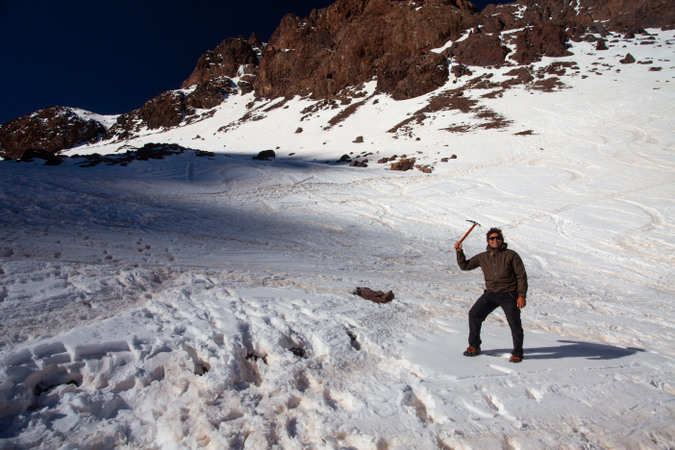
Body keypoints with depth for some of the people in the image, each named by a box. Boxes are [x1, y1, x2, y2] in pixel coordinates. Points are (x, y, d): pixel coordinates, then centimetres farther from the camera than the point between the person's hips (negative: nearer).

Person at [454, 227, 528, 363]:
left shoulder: (511, 255, -4)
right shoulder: (483, 257, 7)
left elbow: (521, 275, -4)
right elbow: (465, 266, 12)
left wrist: (522, 295, -10)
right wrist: (459, 252, -3)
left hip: (509, 295, -3)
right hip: (491, 294, 3)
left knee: (515, 324, -5)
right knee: (474, 314, -7)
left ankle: (517, 353, 20)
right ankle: (474, 346, 9)